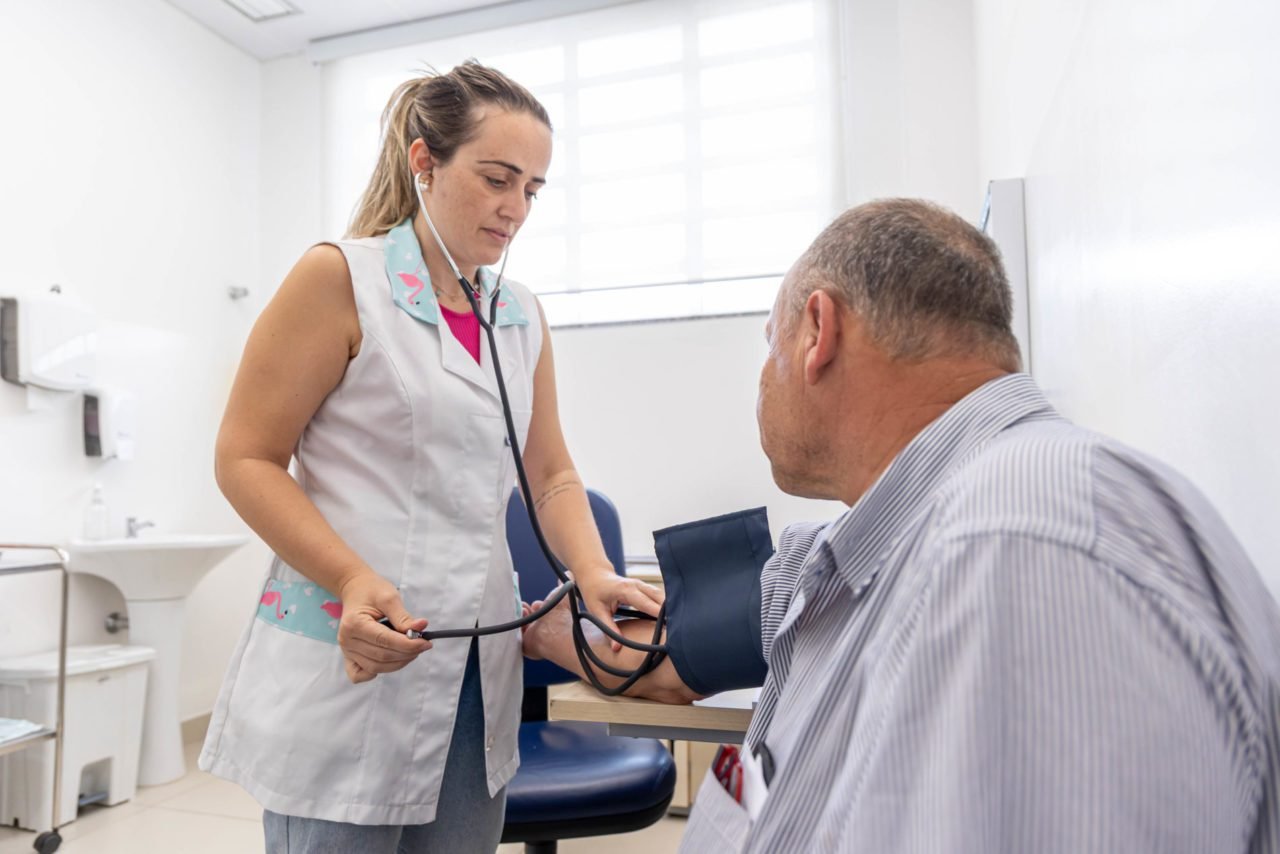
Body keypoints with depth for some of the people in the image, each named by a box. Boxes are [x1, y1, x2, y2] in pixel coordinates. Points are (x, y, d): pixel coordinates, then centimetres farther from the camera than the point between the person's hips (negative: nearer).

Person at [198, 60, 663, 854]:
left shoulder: (523, 316, 9)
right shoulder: (341, 278, -6)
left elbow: (552, 474, 11)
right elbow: (246, 459, -6)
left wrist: (595, 573, -8)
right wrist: (355, 579, -20)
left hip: (478, 674, 5)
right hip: (349, 667, -5)